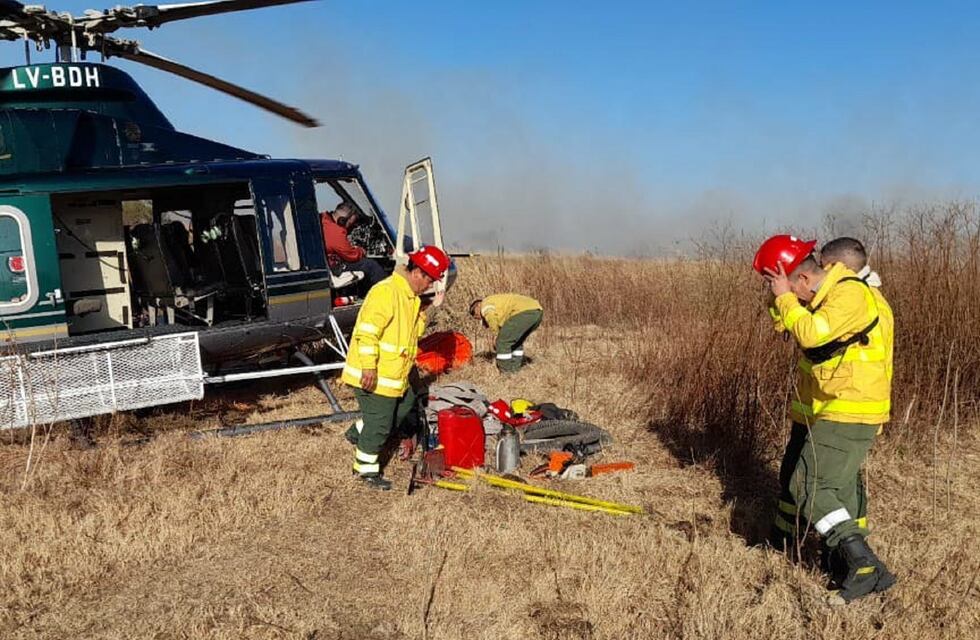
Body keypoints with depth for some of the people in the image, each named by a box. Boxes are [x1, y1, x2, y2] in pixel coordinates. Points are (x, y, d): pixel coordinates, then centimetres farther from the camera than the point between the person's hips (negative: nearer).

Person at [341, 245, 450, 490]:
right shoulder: (386, 291, -21)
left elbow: (414, 330, 22)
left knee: (406, 404, 22)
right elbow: (367, 331, -25)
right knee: (378, 423, 0)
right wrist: (368, 366, -26)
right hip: (373, 376, -10)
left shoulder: (412, 297, 12)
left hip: (394, 374, 10)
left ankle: (359, 433, 33)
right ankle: (366, 469, 18)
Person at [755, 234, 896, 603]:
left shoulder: (850, 294, -21)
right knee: (794, 474, 22)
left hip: (847, 414, -10)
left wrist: (785, 297, -20)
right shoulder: (818, 295, 7)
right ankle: (785, 535, 45)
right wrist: (780, 299, -5)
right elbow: (786, 326, 13)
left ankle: (866, 567, -12)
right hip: (819, 410, 10)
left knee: (813, 487, -13)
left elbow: (812, 333, -33)